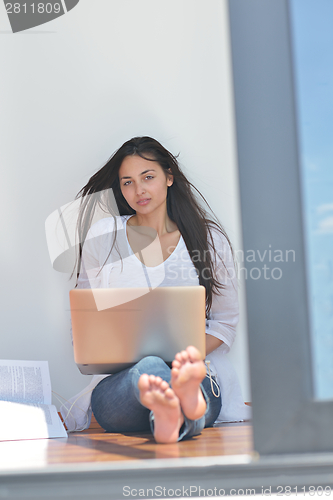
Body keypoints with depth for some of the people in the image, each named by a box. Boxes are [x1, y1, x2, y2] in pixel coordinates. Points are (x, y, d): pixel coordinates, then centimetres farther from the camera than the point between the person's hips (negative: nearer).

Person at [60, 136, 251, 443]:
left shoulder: (210, 238, 10)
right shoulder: (102, 236, 12)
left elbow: (226, 321, 12)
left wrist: (187, 355, -8)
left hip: (202, 376, 0)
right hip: (120, 378, 0)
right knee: (150, 368, -40)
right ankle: (186, 410, -69)